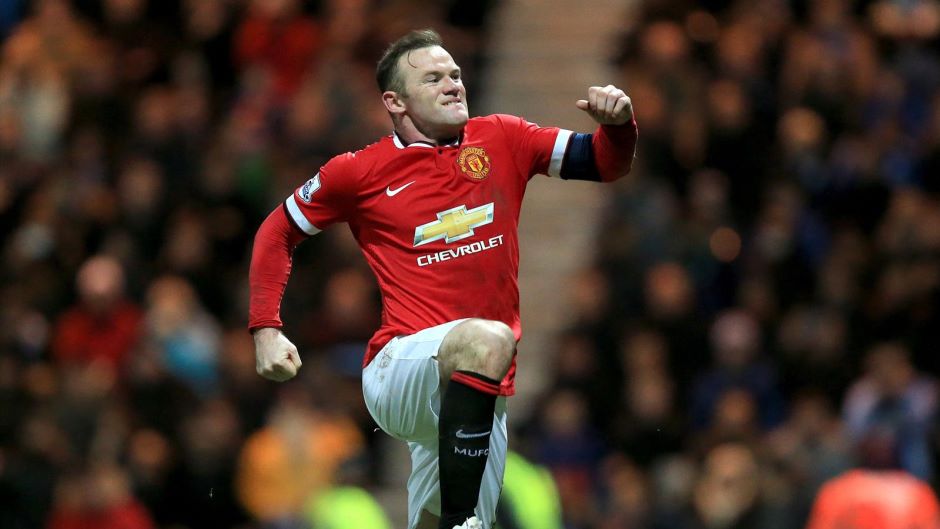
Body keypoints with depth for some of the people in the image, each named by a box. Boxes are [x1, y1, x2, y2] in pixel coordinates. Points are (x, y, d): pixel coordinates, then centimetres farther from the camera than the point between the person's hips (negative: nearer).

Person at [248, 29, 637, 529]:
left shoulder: (502, 141, 9)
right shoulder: (360, 172, 2)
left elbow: (606, 163, 9)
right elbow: (277, 232, 14)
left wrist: (618, 125, -13)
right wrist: (265, 331, 5)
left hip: (481, 394, 5)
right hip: (396, 371, -5)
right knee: (489, 339, -36)